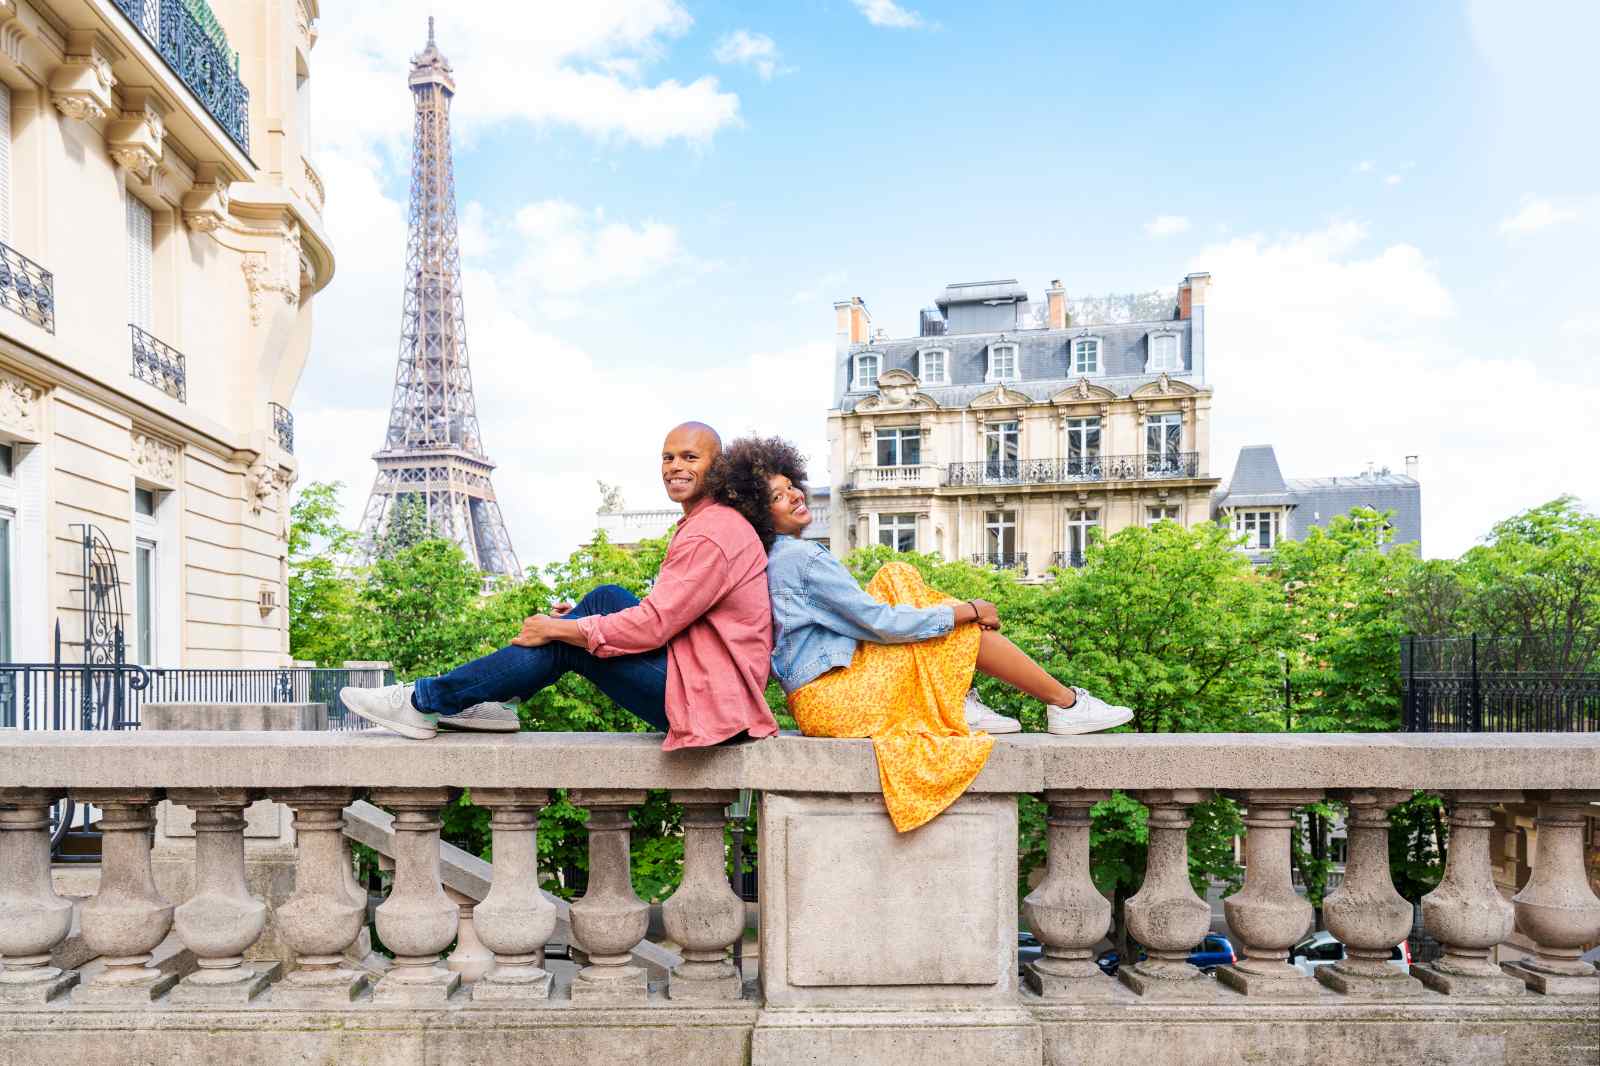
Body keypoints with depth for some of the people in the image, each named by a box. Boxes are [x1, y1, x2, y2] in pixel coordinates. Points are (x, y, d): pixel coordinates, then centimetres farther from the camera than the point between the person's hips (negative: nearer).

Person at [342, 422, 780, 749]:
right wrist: (589, 619, 11)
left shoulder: (710, 534, -17)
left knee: (564, 644, -7)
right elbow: (669, 614, 20)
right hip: (714, 678, 10)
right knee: (607, 598, 8)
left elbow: (653, 625, -20)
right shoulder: (712, 522, 18)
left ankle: (424, 701, 3)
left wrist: (557, 629, -10)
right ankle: (493, 702, 8)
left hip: (707, 694, -10)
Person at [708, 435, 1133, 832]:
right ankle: (1066, 703, 6)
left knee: (897, 576, 11)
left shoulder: (773, 562, 13)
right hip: (833, 702, -10)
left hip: (818, 700, 10)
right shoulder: (802, 558, -17)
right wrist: (965, 612, -6)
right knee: (961, 629, -5)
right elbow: (879, 622, -17)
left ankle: (958, 704, 4)